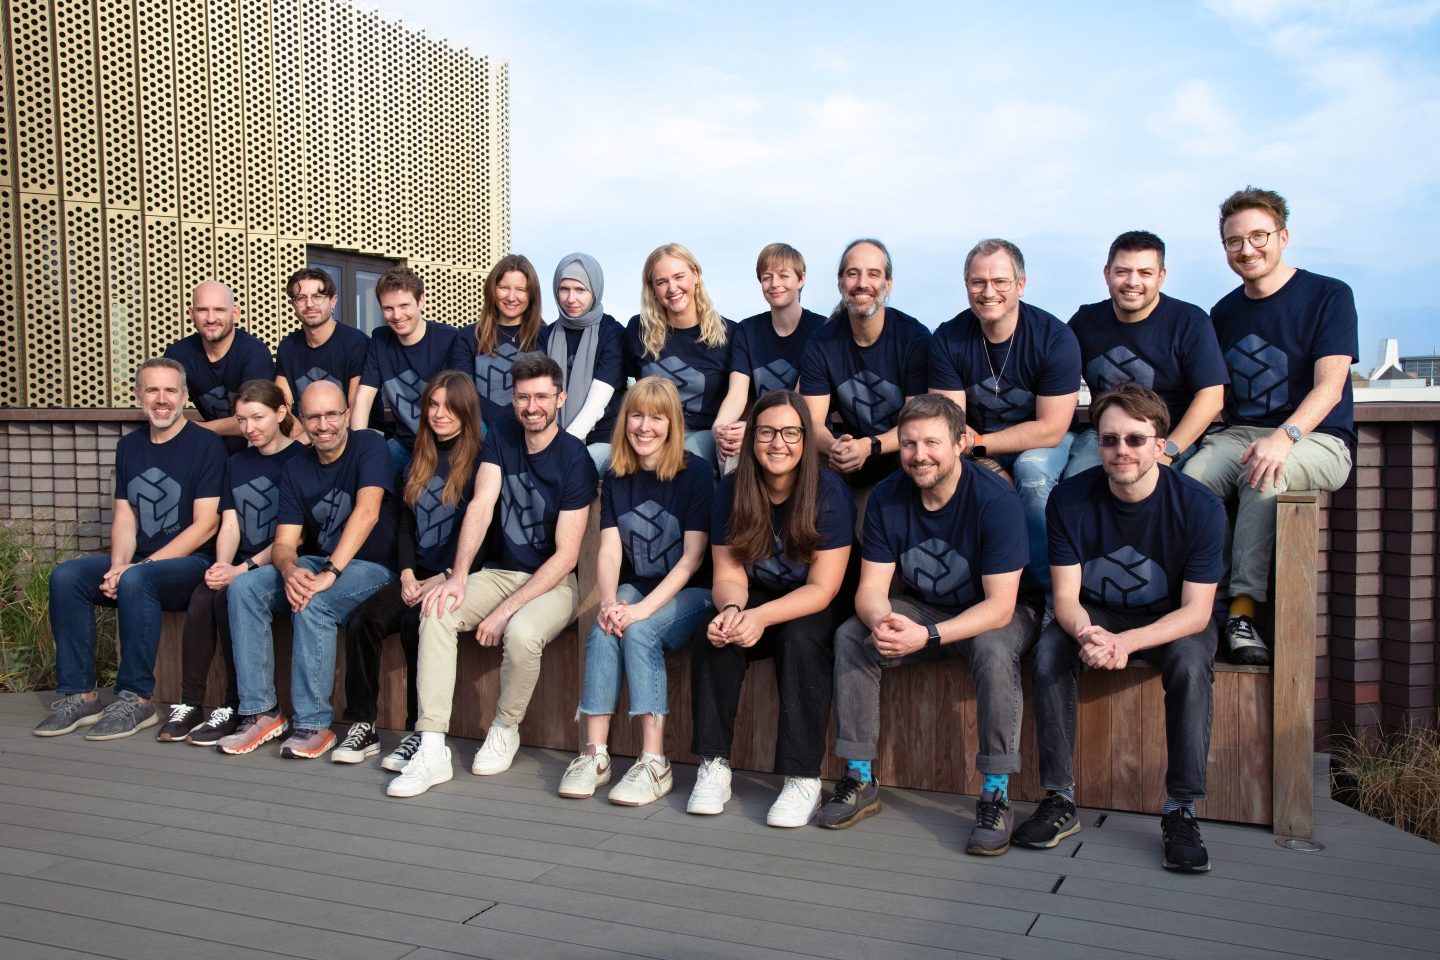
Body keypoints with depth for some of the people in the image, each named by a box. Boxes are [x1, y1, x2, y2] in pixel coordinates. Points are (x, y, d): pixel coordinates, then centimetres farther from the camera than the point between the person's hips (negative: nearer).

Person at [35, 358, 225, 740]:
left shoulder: (206, 445, -7)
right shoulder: (129, 446, 13)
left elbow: (205, 525, -13)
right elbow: (124, 517, 10)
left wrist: (139, 566, -18)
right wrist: (117, 565, -11)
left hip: (190, 563, -6)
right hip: (138, 562, 7)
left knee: (136, 581, -34)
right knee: (65, 577, -15)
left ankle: (136, 699, -24)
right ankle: (79, 695, -11)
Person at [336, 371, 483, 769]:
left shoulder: (479, 459, -2)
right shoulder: (421, 458, 18)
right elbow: (406, 523, 14)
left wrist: (442, 579, -16)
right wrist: (407, 575, -1)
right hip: (417, 575, 6)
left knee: (415, 624, -30)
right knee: (363, 619, -18)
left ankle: (421, 733, -19)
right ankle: (361, 726, -10)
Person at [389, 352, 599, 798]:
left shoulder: (575, 460, -13)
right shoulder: (501, 438, 4)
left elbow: (566, 556, -16)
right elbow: (480, 506, -9)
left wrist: (507, 610, -22)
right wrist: (459, 576, -24)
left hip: (554, 581, -5)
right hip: (499, 572, 5)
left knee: (521, 633, -35)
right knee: (436, 612, -22)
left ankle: (505, 729, -3)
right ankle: (432, 749, -22)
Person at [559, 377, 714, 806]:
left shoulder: (696, 473, -8)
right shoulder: (616, 478, 6)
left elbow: (692, 557, -14)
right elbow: (610, 550, -3)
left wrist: (643, 609, -25)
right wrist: (609, 602, -24)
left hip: (687, 594, -4)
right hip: (634, 589, 4)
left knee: (639, 631, -31)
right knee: (603, 630, -27)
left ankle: (654, 763, -29)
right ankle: (594, 754, -26)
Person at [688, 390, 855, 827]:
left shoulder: (829, 491, -18)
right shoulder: (731, 491, -6)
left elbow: (822, 589, -21)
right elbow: (729, 576, -5)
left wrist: (760, 618, -35)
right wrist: (731, 609, -30)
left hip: (815, 610, -3)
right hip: (755, 603, 4)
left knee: (799, 639, -34)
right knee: (710, 632, -25)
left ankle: (803, 780, -25)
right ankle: (714, 767, -16)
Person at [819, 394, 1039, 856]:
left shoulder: (996, 500, -26)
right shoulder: (887, 497, -12)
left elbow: (1000, 606, -28)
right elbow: (871, 587, -11)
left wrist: (928, 636, -42)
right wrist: (881, 622, -36)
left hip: (996, 612, -4)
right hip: (921, 607, 5)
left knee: (994, 649, -37)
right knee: (849, 636, -18)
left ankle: (996, 794, -26)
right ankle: (860, 779, -11)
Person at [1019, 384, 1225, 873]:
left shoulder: (1200, 506, -21)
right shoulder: (1069, 499, -16)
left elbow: (1195, 611, -21)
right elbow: (1065, 595, -14)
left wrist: (1124, 643, -38)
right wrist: (1086, 633, -39)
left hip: (1172, 621, -1)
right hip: (1096, 615, 2)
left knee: (1190, 663, -33)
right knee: (1049, 651, -27)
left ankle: (1181, 811, -22)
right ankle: (1060, 801, -19)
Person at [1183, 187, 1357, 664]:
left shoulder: (1329, 296, -1)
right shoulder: (1224, 312, 16)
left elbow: (1329, 387, -12)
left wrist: (1284, 436, -30)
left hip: (1316, 440, -4)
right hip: (1238, 433, 4)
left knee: (1262, 477, -37)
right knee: (1188, 478, -28)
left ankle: (1243, 607, -31)